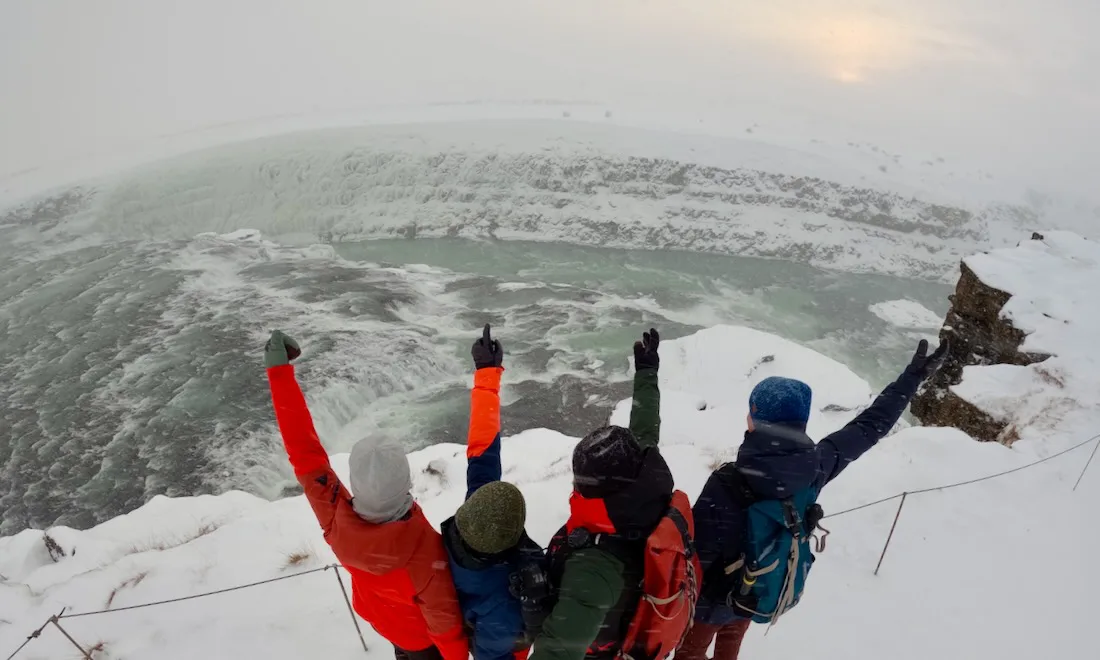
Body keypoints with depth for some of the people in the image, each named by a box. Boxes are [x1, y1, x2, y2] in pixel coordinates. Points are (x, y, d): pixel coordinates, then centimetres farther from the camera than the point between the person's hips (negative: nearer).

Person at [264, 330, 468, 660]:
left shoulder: (335, 520, -38)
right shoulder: (424, 548, -47)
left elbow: (305, 453, -30)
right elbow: (443, 617, -31)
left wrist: (279, 370, -25)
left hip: (381, 618, 3)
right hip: (422, 633, -3)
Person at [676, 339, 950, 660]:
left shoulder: (726, 487, -38)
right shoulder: (814, 466, -24)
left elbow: (695, 556, -30)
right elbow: (870, 425, -11)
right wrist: (912, 377, -1)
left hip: (715, 599, -4)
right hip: (770, 596, 5)